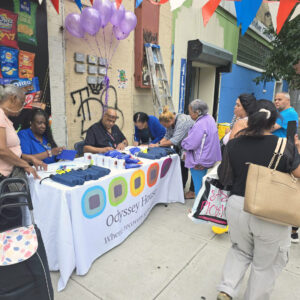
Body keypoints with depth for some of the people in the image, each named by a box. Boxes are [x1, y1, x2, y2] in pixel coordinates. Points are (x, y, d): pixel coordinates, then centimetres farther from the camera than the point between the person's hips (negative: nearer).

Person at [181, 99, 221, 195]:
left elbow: (189, 144, -24)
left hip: (199, 162, -9)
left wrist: (183, 143, -2)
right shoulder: (210, 118, 4)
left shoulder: (199, 125, -26)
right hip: (210, 159, 9)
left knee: (199, 186, 5)